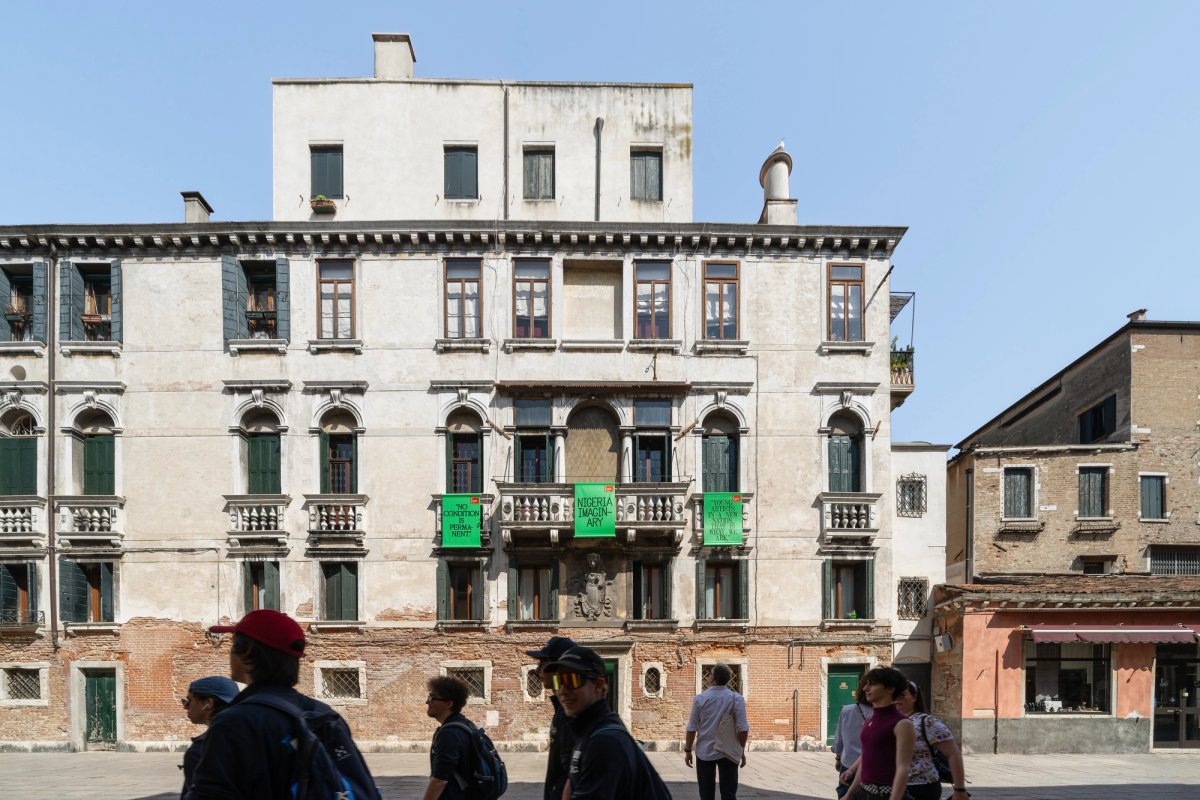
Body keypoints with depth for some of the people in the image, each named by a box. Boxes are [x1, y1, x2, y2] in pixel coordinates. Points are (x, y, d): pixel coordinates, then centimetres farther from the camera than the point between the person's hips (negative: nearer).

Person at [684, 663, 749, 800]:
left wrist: (688, 750, 8)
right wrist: (742, 750, 5)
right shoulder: (736, 699, -5)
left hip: (704, 752, 1)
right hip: (728, 753, -1)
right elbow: (743, 728, -8)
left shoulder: (699, 699, -3)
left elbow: (692, 728, -2)